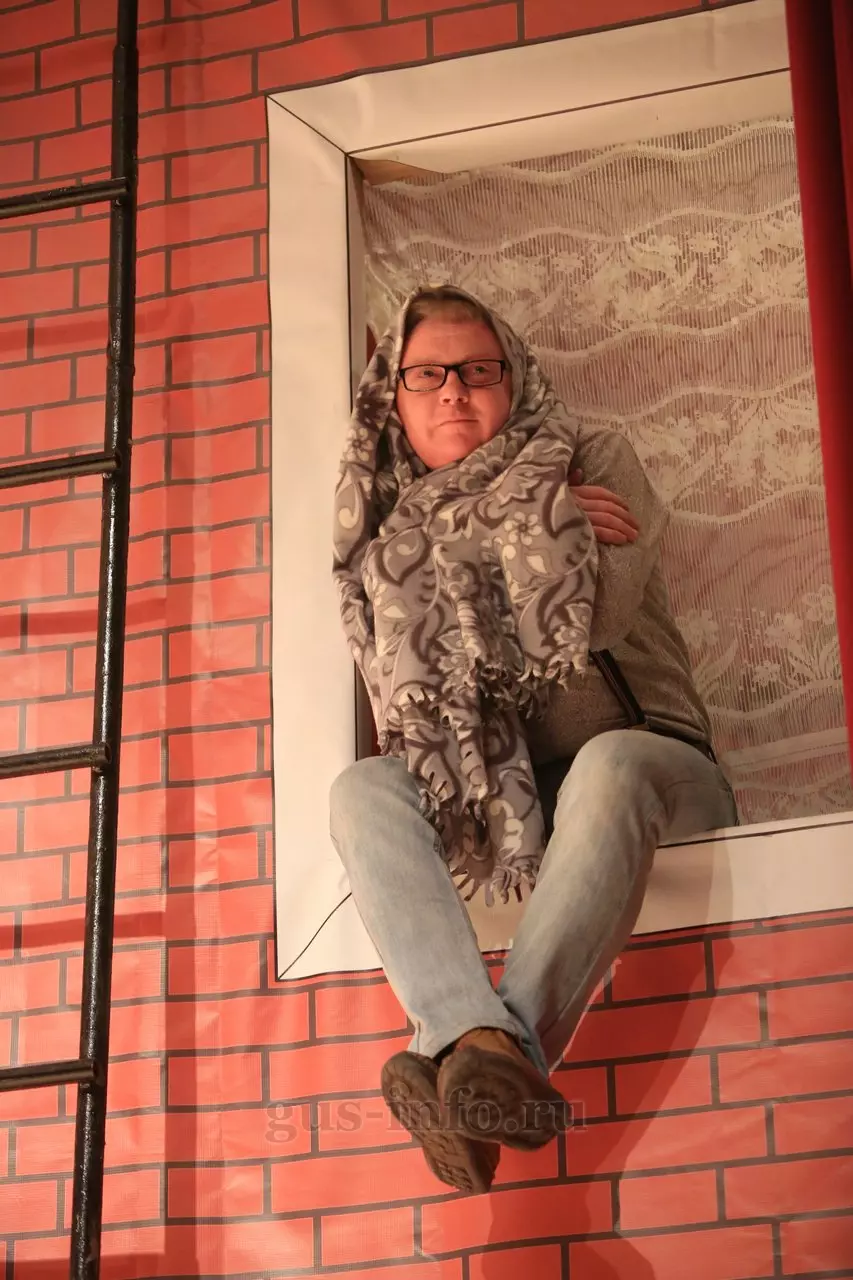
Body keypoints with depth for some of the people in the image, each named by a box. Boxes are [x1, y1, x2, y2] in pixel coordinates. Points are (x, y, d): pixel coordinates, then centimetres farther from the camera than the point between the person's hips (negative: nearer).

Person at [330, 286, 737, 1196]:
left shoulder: (594, 465, 9)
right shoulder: (394, 531, 16)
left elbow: (595, 617, -9)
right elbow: (401, 680, -2)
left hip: (641, 758, -2)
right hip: (486, 804, 3)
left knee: (605, 764, -37)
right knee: (361, 789, -27)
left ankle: (511, 1043, -54)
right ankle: (477, 1046, -50)